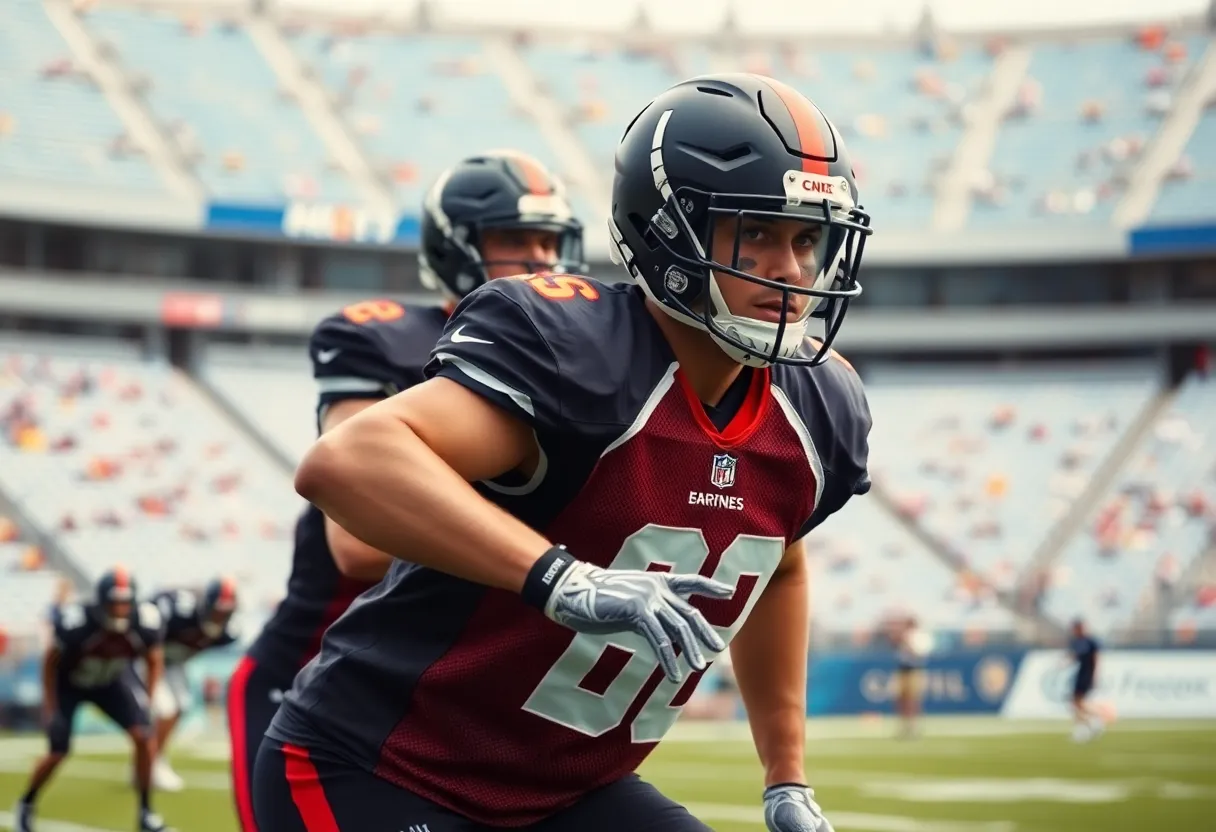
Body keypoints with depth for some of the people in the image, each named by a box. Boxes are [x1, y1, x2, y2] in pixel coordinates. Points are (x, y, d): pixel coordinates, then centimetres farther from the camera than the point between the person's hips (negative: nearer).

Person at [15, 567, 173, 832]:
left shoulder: (144, 624, -27)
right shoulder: (77, 624, -36)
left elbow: (154, 661, -4)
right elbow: (51, 662, -17)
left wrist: (150, 699, -10)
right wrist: (51, 708, -14)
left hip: (109, 683, 3)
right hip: (68, 684, -3)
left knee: (144, 736, -13)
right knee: (58, 752, -9)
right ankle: (26, 805, 20)